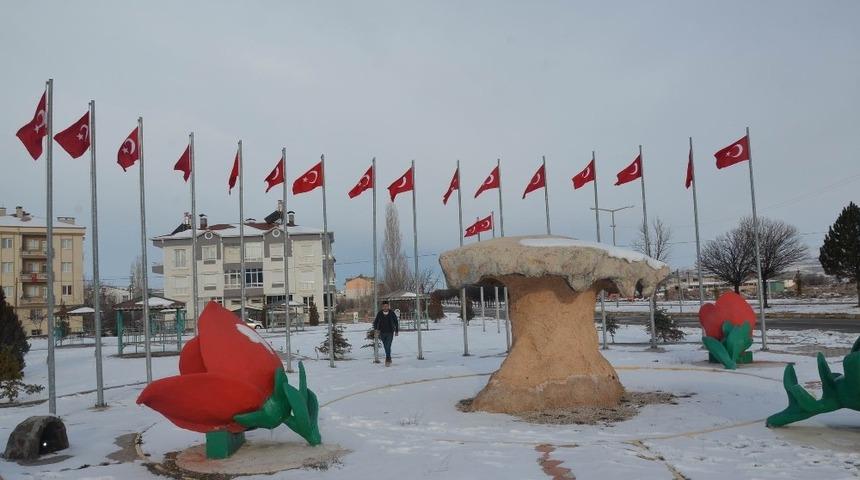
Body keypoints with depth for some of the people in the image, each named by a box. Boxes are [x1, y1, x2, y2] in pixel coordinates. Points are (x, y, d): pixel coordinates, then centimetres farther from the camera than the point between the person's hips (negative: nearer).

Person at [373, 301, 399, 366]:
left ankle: (388, 360, -12)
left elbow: (396, 322, 6)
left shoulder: (392, 313, -6)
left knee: (388, 346, -14)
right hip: (382, 333, 3)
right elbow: (375, 322, 3)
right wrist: (376, 329, -12)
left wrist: (397, 331, 9)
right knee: (385, 346, 12)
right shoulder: (379, 314, -4)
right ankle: (389, 358, 29)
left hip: (390, 333, -2)